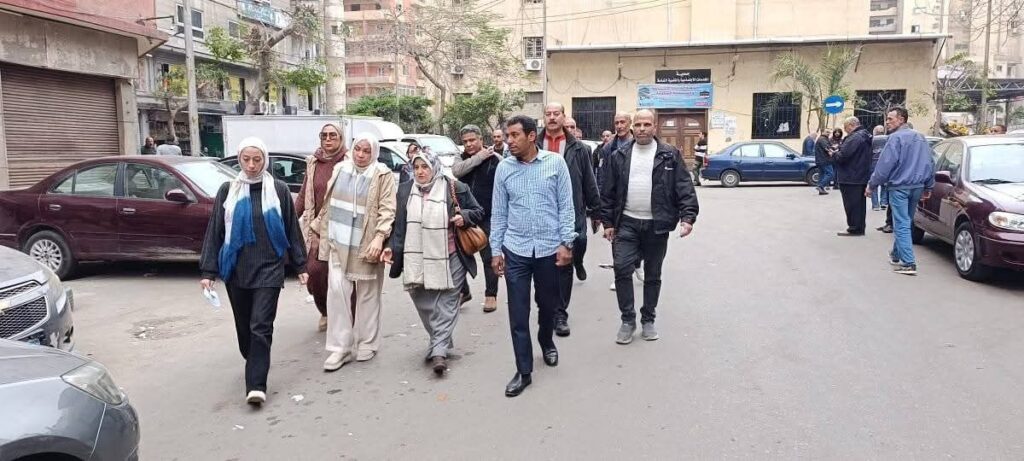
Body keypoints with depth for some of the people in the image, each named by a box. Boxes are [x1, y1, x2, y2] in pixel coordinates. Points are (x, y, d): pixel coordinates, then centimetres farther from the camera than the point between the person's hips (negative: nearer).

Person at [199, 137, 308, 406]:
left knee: (261, 326, -9)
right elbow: (215, 231, 4)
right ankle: (256, 367, 36)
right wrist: (208, 270, 0)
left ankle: (256, 385, -9)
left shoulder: (278, 190, 0)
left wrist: (300, 265, 5)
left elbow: (292, 229, 5)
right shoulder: (228, 191, 4)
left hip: (269, 268, -2)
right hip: (236, 270, 3)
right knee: (244, 326, 14)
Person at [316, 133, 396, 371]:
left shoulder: (382, 175, -6)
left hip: (366, 244, -3)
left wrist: (379, 237, -22)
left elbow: (387, 210, -11)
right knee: (337, 291, -2)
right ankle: (340, 347, 6)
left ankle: (367, 343, 22)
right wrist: (320, 230, 17)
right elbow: (329, 203, 16)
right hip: (339, 242, 4)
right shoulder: (340, 169, 8)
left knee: (367, 295, 8)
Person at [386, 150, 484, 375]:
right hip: (417, 260, 4)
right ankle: (440, 342, 27)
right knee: (424, 305, 9)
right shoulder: (405, 190, 7)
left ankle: (439, 351, -1)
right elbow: (400, 223, 12)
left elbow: (478, 212, 7)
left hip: (449, 259, -3)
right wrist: (393, 247, 4)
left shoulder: (455, 188, -3)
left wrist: (464, 216, -13)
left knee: (445, 305, -3)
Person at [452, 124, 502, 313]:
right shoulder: (462, 159, 6)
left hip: (487, 218, -4)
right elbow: (456, 171, -17)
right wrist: (479, 156, -19)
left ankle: (491, 295, 16)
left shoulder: (496, 159, -6)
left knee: (489, 258, 5)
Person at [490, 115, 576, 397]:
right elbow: (498, 212, 5)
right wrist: (496, 250, 3)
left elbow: (566, 206, -2)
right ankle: (524, 371, 12)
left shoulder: (556, 163, -4)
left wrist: (566, 242, -7)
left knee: (548, 304, 16)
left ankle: (547, 343, 46)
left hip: (549, 248, -1)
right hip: (516, 250, 1)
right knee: (518, 313, 1)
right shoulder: (504, 168, 1)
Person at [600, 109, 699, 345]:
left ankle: (648, 320, 25)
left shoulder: (670, 155, 0)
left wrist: (688, 217, -16)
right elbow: (608, 192, 7)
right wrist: (608, 222, 3)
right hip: (626, 223, 1)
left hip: (657, 225, -1)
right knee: (622, 270, -8)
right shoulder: (620, 156, 5)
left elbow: (684, 188, -5)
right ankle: (628, 320, 7)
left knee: (653, 275, 10)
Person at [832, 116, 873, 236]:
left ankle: (854, 229, 2)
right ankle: (860, 228, 24)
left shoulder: (855, 138, -20)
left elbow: (843, 156, -25)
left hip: (851, 178, -10)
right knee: (860, 203, 16)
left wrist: (834, 154, -4)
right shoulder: (865, 136, 14)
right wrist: (838, 152, 14)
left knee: (852, 205, -3)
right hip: (862, 176, 10)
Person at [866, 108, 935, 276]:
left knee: (901, 225, -7)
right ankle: (896, 255, 33)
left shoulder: (896, 137, -13)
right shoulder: (921, 138, 13)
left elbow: (885, 164, -17)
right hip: (917, 187, 8)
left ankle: (909, 263, -12)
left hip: (899, 187, -8)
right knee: (905, 223, 19)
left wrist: (871, 185, -9)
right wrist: (928, 187, 22)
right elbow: (930, 164, 16)